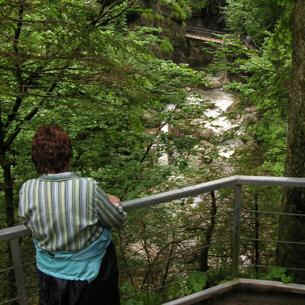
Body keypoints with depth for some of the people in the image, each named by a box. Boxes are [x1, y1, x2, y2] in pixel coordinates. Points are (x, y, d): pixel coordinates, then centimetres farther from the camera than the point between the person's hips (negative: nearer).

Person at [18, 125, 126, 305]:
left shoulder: (27, 190, -20)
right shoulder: (89, 188, -28)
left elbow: (29, 223, 0)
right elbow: (118, 220, -13)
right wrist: (114, 203, 9)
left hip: (50, 275, 2)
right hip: (90, 273, -2)